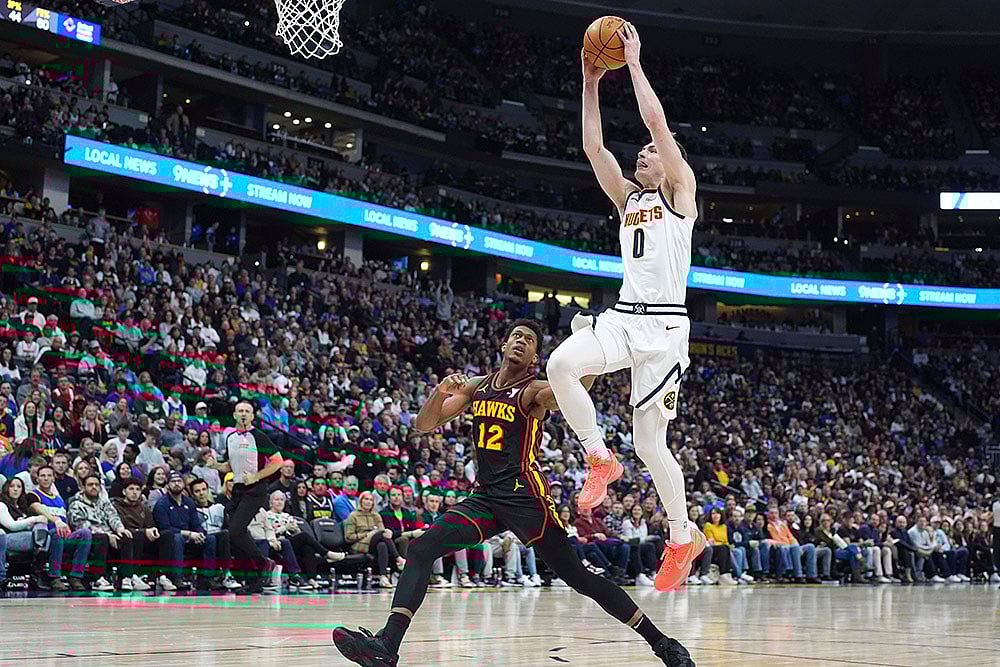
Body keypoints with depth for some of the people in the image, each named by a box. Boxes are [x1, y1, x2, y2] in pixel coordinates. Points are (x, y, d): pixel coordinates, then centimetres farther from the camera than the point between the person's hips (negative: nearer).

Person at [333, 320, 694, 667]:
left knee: (577, 576, -9)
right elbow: (423, 425, 10)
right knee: (421, 550, -8)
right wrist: (441, 391, -10)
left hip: (525, 497, -6)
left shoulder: (535, 391, -5)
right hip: (486, 497, 6)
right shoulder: (476, 387, 14)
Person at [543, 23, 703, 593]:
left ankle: (683, 537, 13)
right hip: (623, 317, 6)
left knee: (649, 440, -5)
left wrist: (634, 61, -1)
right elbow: (594, 147, 14)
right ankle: (601, 461, -7)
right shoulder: (629, 199, 22)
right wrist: (592, 83, 11)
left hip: (663, 326, -6)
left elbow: (658, 120, -6)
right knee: (561, 364, -24)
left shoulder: (680, 189, 5)